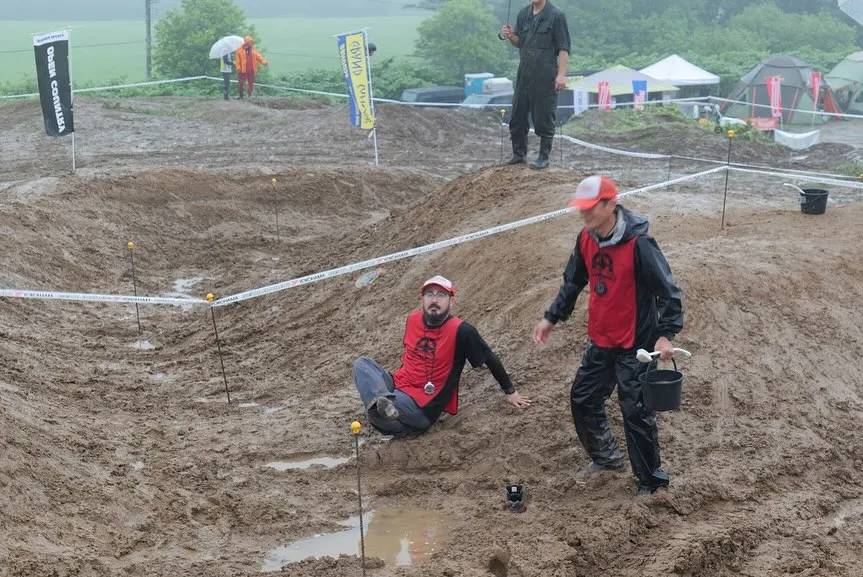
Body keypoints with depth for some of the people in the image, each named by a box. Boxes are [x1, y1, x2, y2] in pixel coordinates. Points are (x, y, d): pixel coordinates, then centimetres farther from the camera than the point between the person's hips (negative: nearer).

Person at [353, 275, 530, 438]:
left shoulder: (461, 331, -17)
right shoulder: (413, 319, 3)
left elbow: (490, 359, -7)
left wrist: (510, 391, 0)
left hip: (422, 408, -8)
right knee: (362, 364, -16)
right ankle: (381, 402, -36)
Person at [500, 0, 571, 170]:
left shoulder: (556, 15, -8)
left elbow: (564, 48, -9)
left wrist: (561, 74, -16)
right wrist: (510, 36, -3)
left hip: (545, 76, -6)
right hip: (524, 73, 6)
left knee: (544, 118, 0)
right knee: (517, 117, 8)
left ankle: (544, 157, 10)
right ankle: (519, 154, 20)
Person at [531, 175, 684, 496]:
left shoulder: (638, 243, -22)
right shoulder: (586, 240, 0)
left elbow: (667, 289, -18)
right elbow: (573, 283, 15)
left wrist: (666, 334, -25)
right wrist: (551, 318, 13)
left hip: (635, 346, -7)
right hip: (600, 343, 8)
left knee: (636, 412, -3)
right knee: (582, 400, 16)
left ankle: (650, 481, 13)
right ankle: (607, 456, 38)